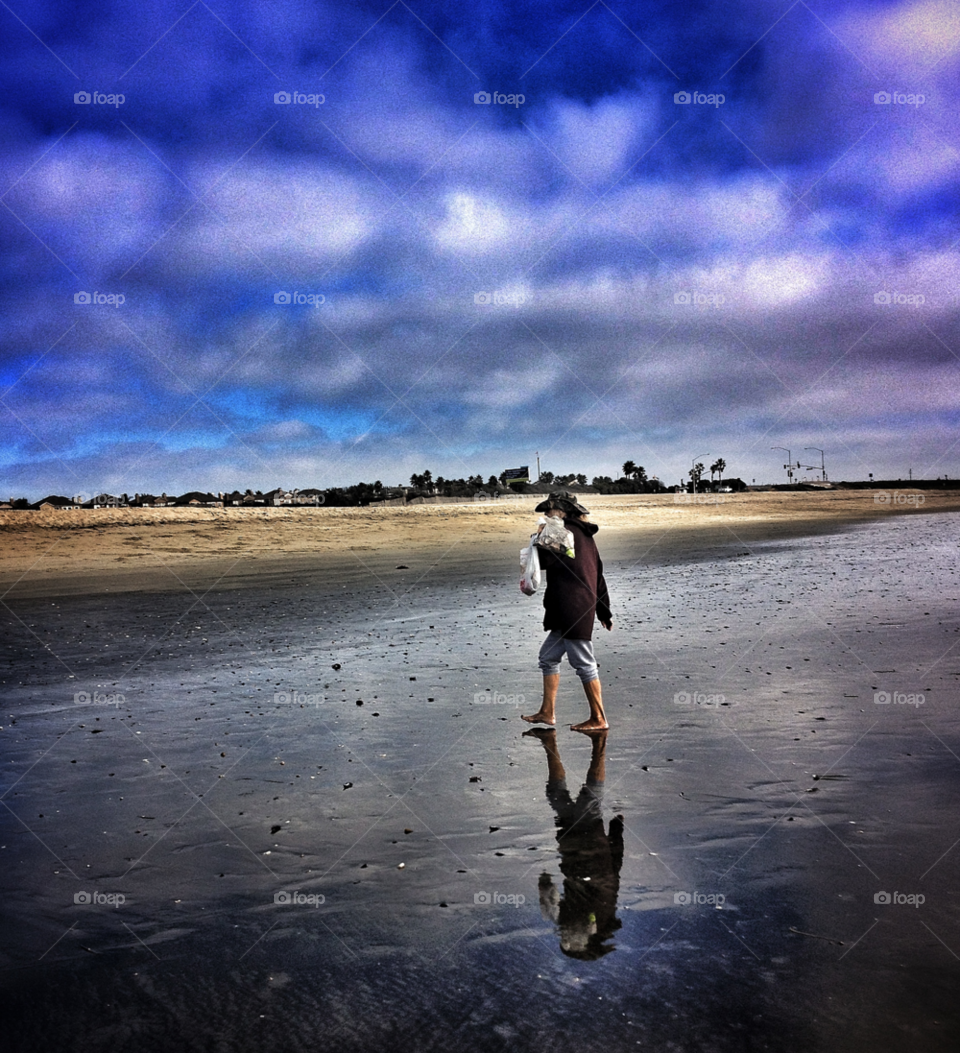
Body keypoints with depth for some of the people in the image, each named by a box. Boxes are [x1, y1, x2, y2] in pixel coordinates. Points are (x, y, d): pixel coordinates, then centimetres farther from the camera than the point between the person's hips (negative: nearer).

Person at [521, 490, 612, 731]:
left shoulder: (566, 532, -11)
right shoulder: (584, 535, 19)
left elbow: (543, 560, -18)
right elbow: (598, 576, 21)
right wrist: (604, 611, 24)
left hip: (573, 611, -10)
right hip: (566, 614, 10)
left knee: (583, 663, -3)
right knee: (548, 656, 16)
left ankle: (599, 719, 4)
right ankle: (547, 712, 21)